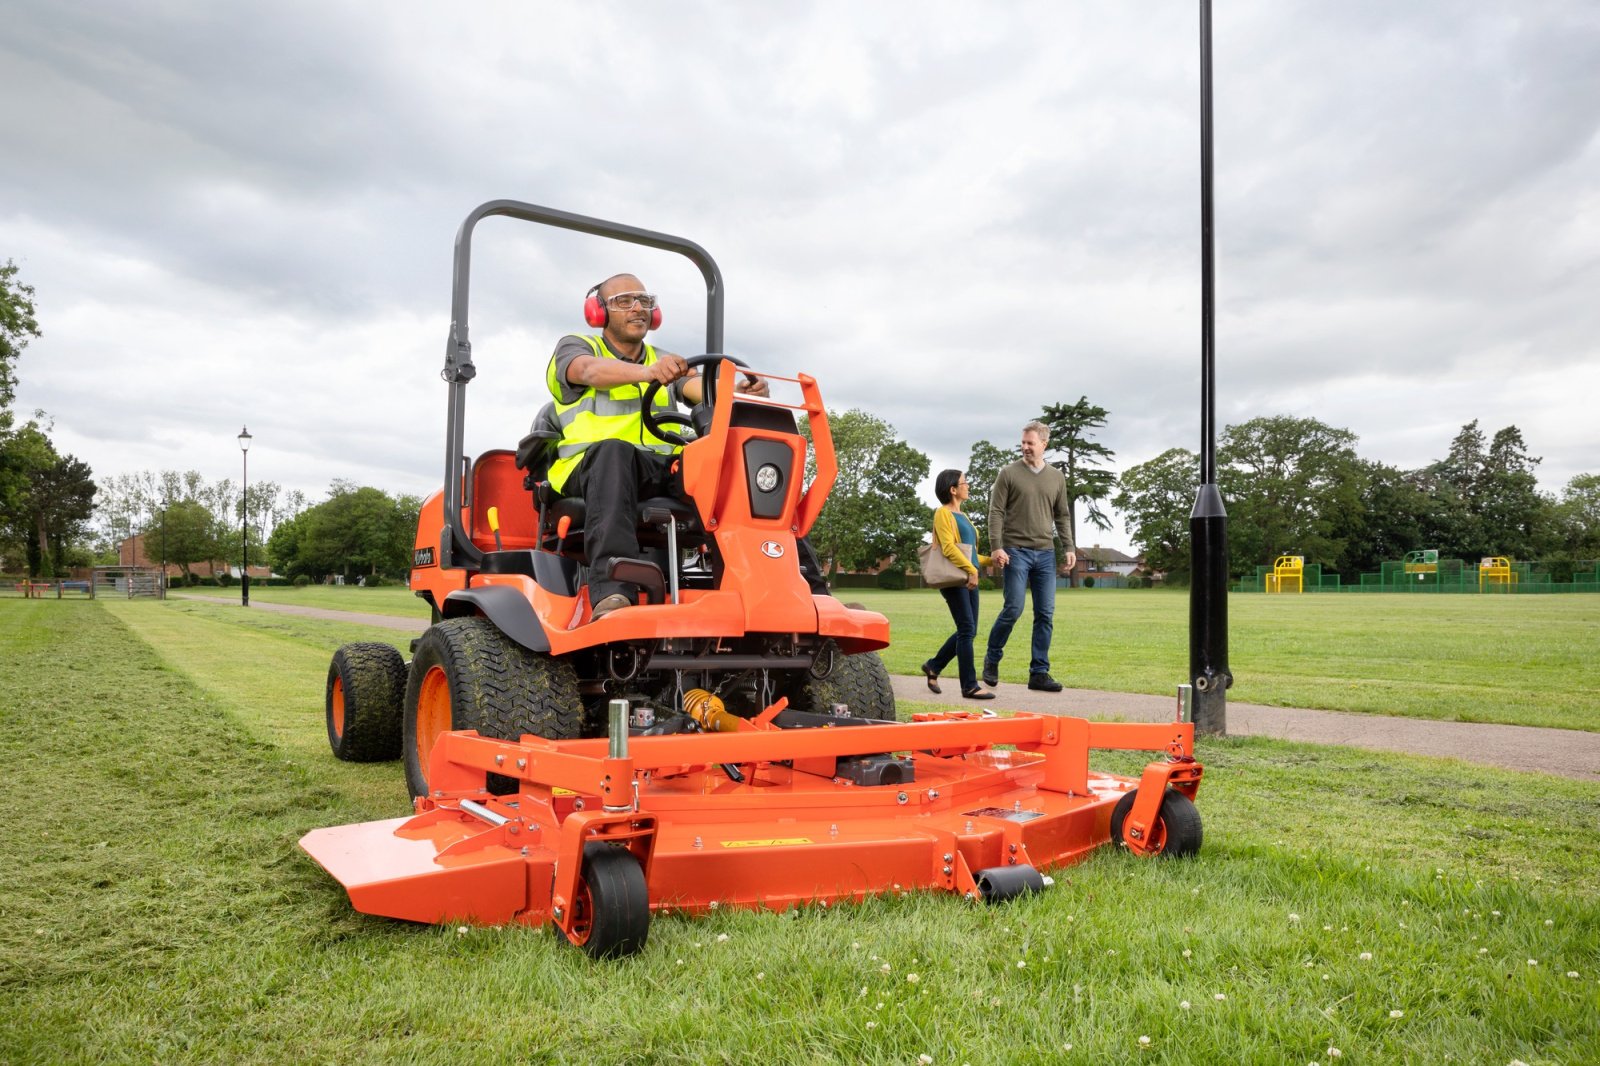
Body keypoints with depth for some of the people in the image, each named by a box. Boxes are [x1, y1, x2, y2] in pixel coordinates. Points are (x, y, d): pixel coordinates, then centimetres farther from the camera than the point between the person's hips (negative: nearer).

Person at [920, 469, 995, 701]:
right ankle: (970, 686, -7)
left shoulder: (962, 516, 22)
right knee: (967, 629, -11)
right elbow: (948, 547, -16)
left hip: (969, 578, 9)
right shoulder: (943, 513, -4)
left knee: (968, 631, 9)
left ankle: (933, 666, 24)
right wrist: (971, 569, -23)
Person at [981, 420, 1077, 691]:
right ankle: (992, 659, 14)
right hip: (1016, 550, -4)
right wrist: (996, 547, -12)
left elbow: (1062, 516, 16)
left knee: (1046, 614, 2)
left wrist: (1069, 547, 6)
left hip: (1045, 553, 4)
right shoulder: (1009, 474, 0)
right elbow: (996, 512, -3)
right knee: (1014, 608, -8)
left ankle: (1039, 673, 8)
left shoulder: (1056, 478, 12)